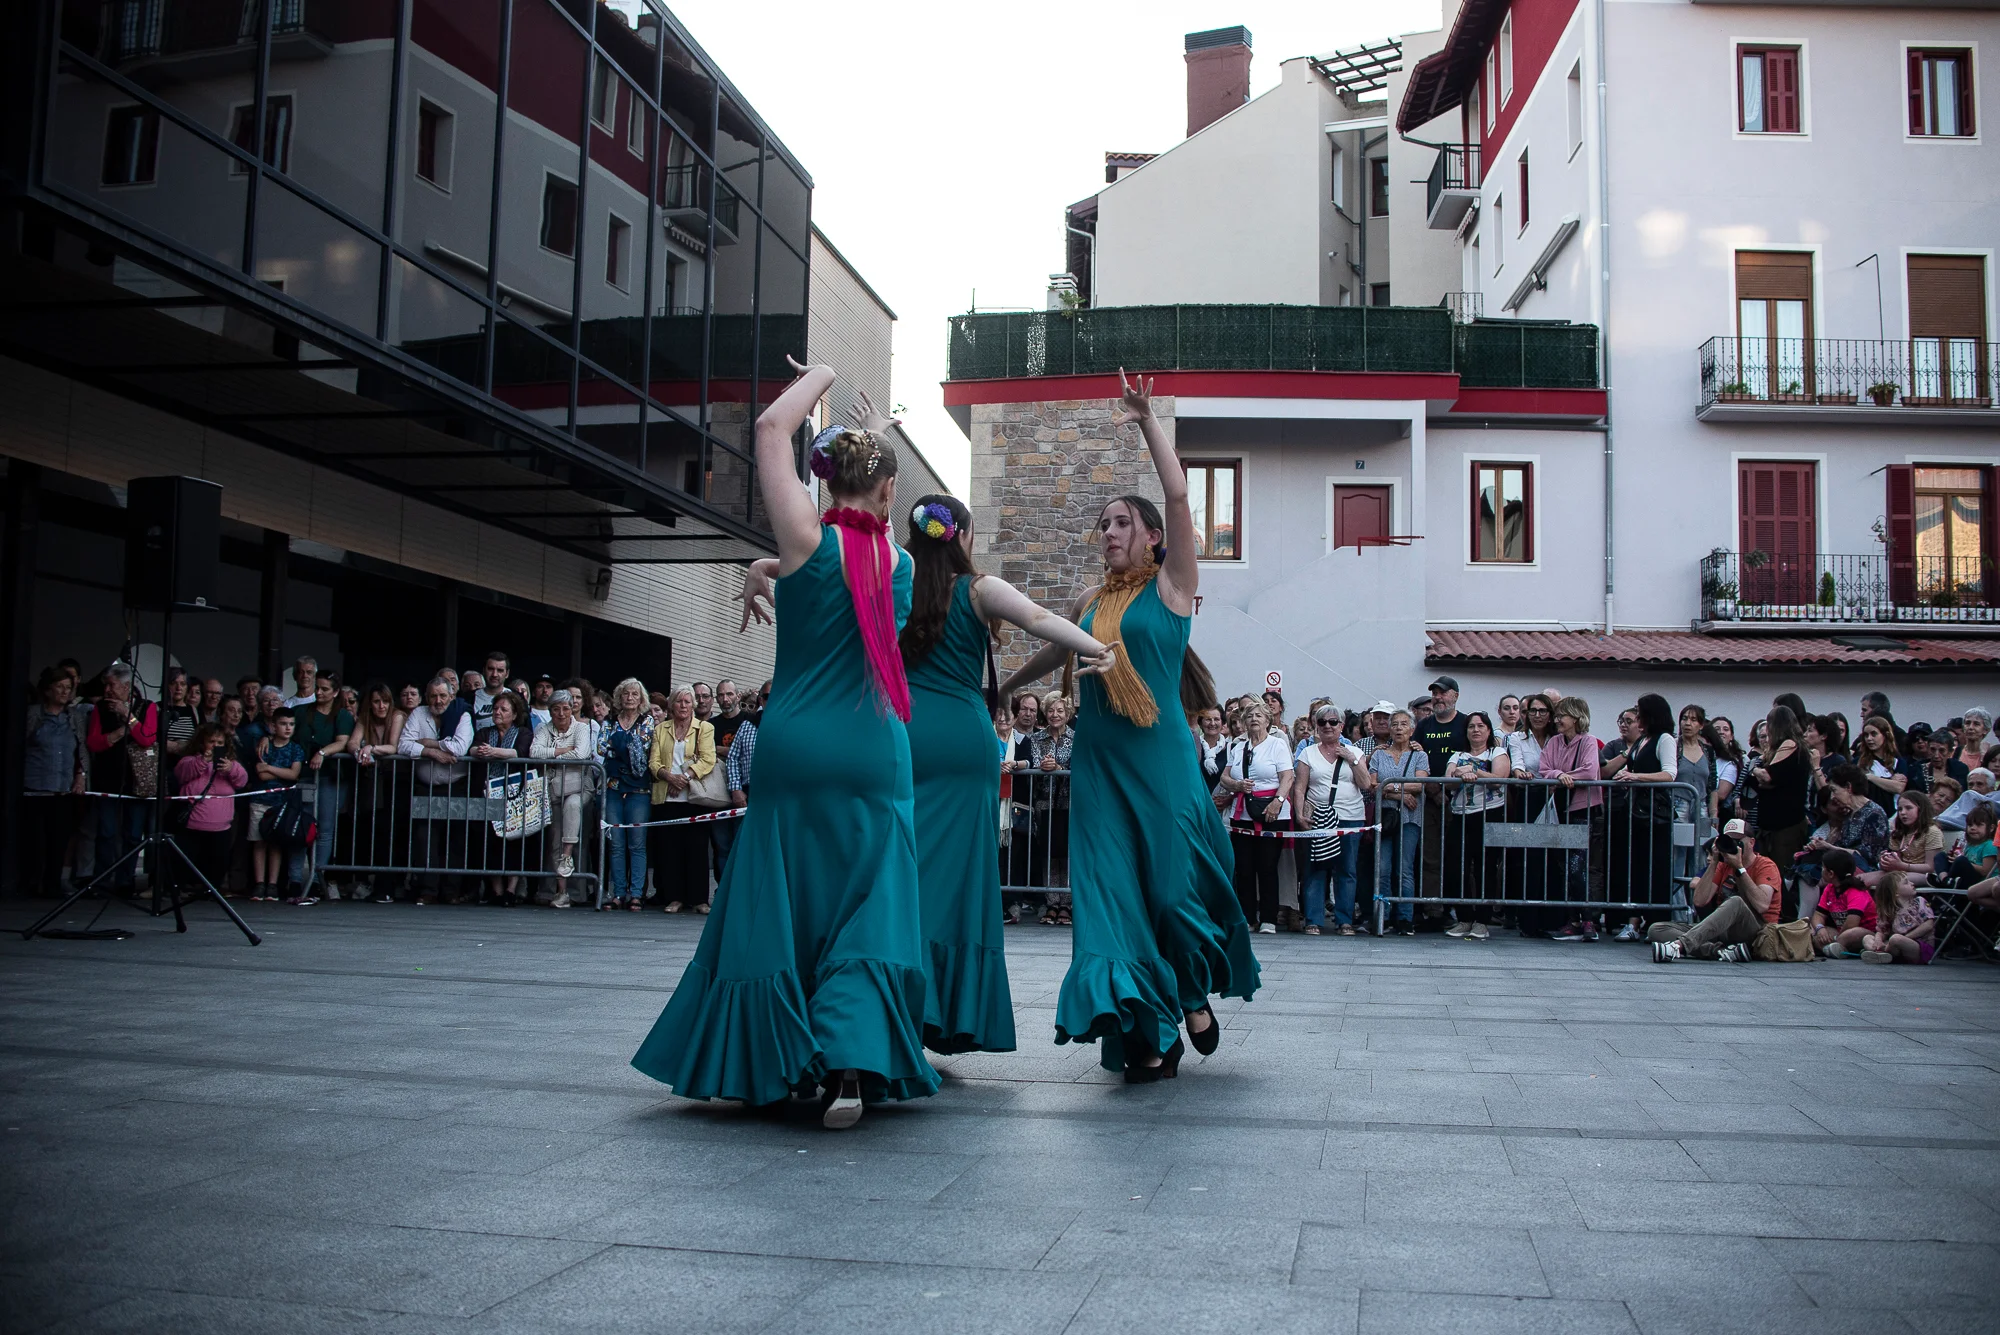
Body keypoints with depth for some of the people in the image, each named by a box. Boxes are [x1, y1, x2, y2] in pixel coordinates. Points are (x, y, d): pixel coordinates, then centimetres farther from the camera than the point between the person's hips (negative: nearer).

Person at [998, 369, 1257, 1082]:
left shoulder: (1172, 583, 0)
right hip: (1098, 762, 5)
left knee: (1172, 885, 1)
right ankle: (1150, 1036, 7)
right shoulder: (1092, 602, 13)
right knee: (1112, 891, 0)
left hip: (1159, 758, -4)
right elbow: (1050, 653, 29)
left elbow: (1177, 495, -10)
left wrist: (1148, 420, -8)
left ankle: (1196, 994, 30)